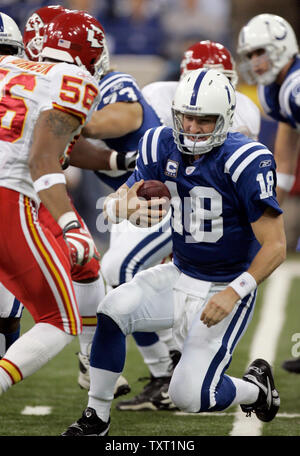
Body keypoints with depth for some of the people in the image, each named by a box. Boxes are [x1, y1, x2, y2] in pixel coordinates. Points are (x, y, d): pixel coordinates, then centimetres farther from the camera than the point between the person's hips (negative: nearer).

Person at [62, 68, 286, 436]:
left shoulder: (245, 162, -24)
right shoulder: (162, 147, -6)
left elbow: (275, 246, -21)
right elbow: (115, 203, -3)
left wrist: (233, 293, -30)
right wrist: (122, 207, -29)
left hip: (226, 288, -5)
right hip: (179, 277, 5)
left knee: (189, 395, -12)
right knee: (114, 309, -19)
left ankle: (256, 387, 22)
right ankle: (96, 418, -3)